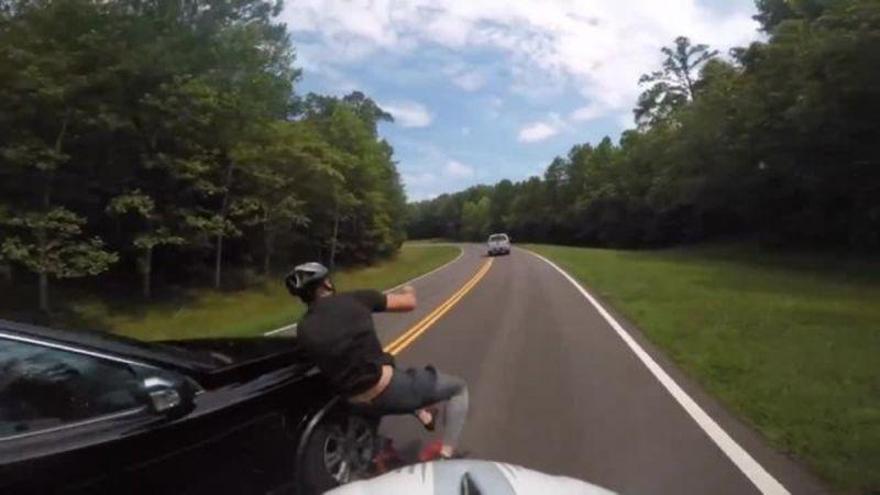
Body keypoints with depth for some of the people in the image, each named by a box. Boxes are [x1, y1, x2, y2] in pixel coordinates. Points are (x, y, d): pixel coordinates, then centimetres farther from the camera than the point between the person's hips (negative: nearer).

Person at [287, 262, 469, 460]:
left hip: (360, 405, 6)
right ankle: (446, 456, 9)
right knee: (459, 387, 15)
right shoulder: (355, 299, -8)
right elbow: (409, 303, 0)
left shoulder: (303, 330, 2)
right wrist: (408, 291, 23)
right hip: (389, 390, -5)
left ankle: (422, 414, 40)